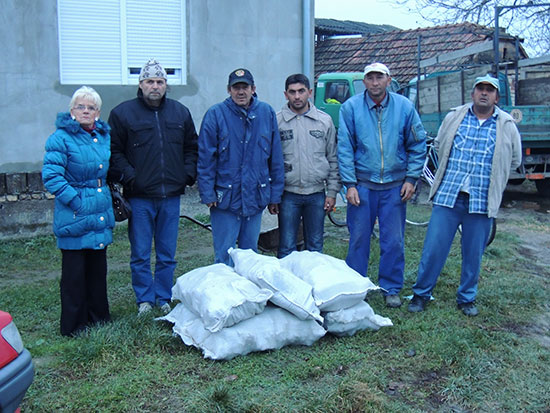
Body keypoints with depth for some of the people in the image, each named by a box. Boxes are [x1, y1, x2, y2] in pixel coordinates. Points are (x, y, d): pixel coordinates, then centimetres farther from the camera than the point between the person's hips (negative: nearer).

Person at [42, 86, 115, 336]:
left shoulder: (104, 136, 11)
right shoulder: (61, 138, -10)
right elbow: (51, 175, -16)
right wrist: (75, 201, -18)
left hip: (101, 214, 6)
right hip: (74, 217, -6)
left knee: (98, 269, 15)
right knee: (74, 273, 2)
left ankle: (98, 317, 29)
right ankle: (74, 325, 15)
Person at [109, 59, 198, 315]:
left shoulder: (180, 113, 11)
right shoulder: (123, 113, 0)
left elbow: (192, 147, 18)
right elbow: (114, 152, 0)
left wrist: (188, 174, 5)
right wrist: (129, 177, -10)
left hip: (171, 195, 3)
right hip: (139, 197, -3)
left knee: (167, 254, 10)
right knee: (141, 254, 4)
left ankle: (164, 298, 24)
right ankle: (144, 299, 18)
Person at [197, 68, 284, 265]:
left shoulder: (267, 113, 4)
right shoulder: (216, 114, -5)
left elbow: (276, 158, 7)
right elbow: (205, 158, -4)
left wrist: (275, 195, 6)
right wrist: (207, 194, -9)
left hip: (255, 198, 3)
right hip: (225, 197, -3)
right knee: (224, 258, 4)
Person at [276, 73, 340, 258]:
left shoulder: (325, 121, 5)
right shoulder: (277, 121, -1)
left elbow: (333, 159, 9)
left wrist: (332, 192, 4)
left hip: (316, 194, 2)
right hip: (288, 195, -2)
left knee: (315, 248, 11)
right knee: (286, 249, 3)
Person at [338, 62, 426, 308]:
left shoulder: (404, 107, 2)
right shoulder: (351, 107, -1)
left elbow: (418, 145, 7)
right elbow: (344, 149, -1)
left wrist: (411, 178, -1)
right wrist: (350, 184, -7)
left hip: (395, 185, 1)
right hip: (362, 184, -1)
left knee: (394, 241, 5)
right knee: (359, 239, 5)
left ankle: (391, 289, 20)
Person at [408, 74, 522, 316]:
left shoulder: (507, 126, 5)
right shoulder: (454, 117, 5)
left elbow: (514, 161, 15)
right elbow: (438, 146, 18)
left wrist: (487, 175, 13)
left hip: (482, 202, 0)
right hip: (447, 196, 0)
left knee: (473, 254, 10)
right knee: (433, 248, 1)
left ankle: (467, 298, 27)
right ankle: (421, 294, 16)